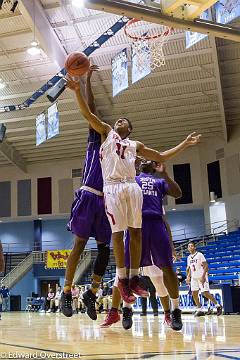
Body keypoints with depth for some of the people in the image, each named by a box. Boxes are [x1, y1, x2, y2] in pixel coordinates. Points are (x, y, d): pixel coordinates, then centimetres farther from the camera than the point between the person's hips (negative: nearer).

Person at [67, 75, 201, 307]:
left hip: (132, 187, 4)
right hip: (112, 188, -3)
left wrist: (185, 144, 24)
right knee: (117, 233, -5)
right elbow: (87, 114, 8)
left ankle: (134, 279, 10)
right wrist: (77, 91, -4)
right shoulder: (107, 132, 18)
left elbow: (161, 157, 28)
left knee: (135, 232, 1)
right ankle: (122, 280, 3)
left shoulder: (135, 145, 25)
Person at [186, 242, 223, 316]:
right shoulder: (189, 257, 10)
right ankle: (199, 310, 9)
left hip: (201, 277, -7)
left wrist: (203, 276, -22)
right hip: (194, 278, 7)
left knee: (205, 293, -11)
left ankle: (218, 305, 7)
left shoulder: (199, 255, -10)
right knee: (194, 293, 0)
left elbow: (206, 266, -14)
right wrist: (188, 277, 10)